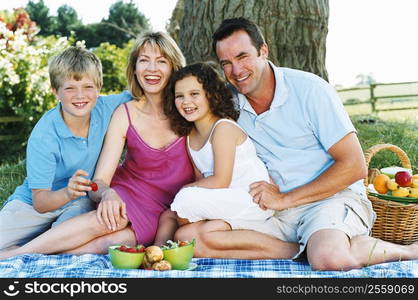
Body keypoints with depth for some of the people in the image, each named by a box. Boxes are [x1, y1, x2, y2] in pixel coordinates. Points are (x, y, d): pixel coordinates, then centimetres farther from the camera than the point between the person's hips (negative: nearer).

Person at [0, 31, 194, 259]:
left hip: (175, 208, -1)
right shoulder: (126, 114, -6)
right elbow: (99, 180, -10)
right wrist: (107, 194, -34)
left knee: (112, 242, -30)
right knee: (106, 219, -34)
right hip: (130, 193, 1)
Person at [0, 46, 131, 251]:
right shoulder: (43, 136, -24)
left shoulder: (106, 108, -13)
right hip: (36, 204, -2)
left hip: (81, 201, 2)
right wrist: (67, 193, -44)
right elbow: (40, 201, -23)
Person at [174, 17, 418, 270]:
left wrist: (285, 199, -13)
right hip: (269, 209, 5)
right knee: (187, 235, -19)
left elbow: (354, 166, -11)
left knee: (330, 257, -39)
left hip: (331, 196, -4)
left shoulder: (309, 89, -9)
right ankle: (305, 249, -16)